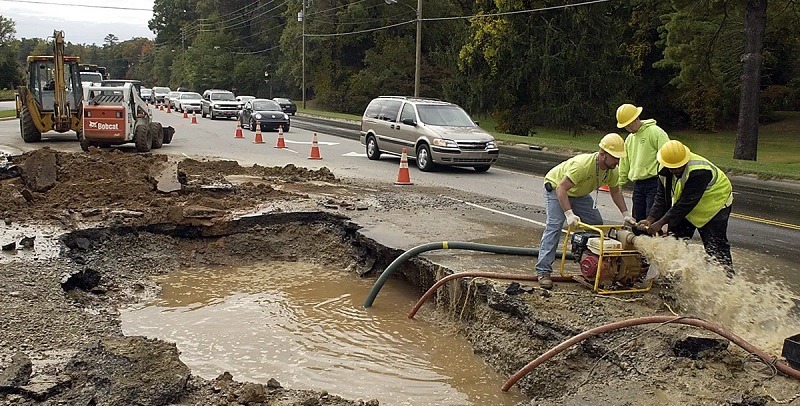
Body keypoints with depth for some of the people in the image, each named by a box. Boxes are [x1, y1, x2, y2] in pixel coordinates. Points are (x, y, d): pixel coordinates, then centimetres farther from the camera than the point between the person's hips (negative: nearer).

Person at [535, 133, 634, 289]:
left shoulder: (612, 171, -15)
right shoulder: (582, 165, -40)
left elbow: (615, 192, 5)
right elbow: (561, 189, -40)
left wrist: (626, 214, -1)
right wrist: (569, 214, -46)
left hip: (579, 193, 8)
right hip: (556, 187, -8)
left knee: (597, 224, 4)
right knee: (554, 226, -21)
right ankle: (543, 272, -24)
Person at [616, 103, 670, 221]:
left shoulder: (655, 132, -8)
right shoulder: (629, 139, 17)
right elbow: (624, 164, 23)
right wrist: (619, 184, 18)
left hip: (654, 183, -8)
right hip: (637, 184, 8)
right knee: (638, 220, 10)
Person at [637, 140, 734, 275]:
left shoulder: (699, 171, -37)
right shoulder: (665, 171, -14)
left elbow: (686, 203, -36)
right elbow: (662, 198, -10)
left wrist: (661, 223, -34)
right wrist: (650, 219, -23)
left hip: (714, 205, -7)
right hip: (686, 208, 7)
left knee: (715, 246, -9)